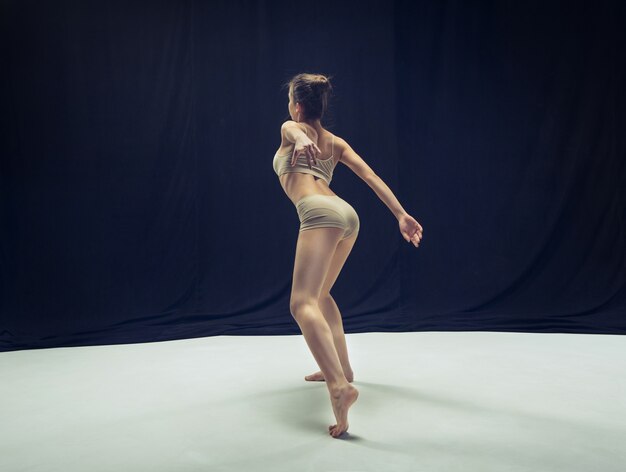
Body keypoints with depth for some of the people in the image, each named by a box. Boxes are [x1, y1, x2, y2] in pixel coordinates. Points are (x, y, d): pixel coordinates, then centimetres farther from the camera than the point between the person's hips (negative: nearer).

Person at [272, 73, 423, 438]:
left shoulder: (291, 128, 13)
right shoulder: (336, 142, 28)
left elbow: (293, 129, -14)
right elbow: (371, 176, 16)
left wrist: (300, 139, -38)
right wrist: (401, 215, 11)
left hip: (320, 213, -8)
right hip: (347, 215, 8)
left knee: (303, 303, -18)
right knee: (319, 294, 25)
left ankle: (339, 385, -36)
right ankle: (341, 368, 27)